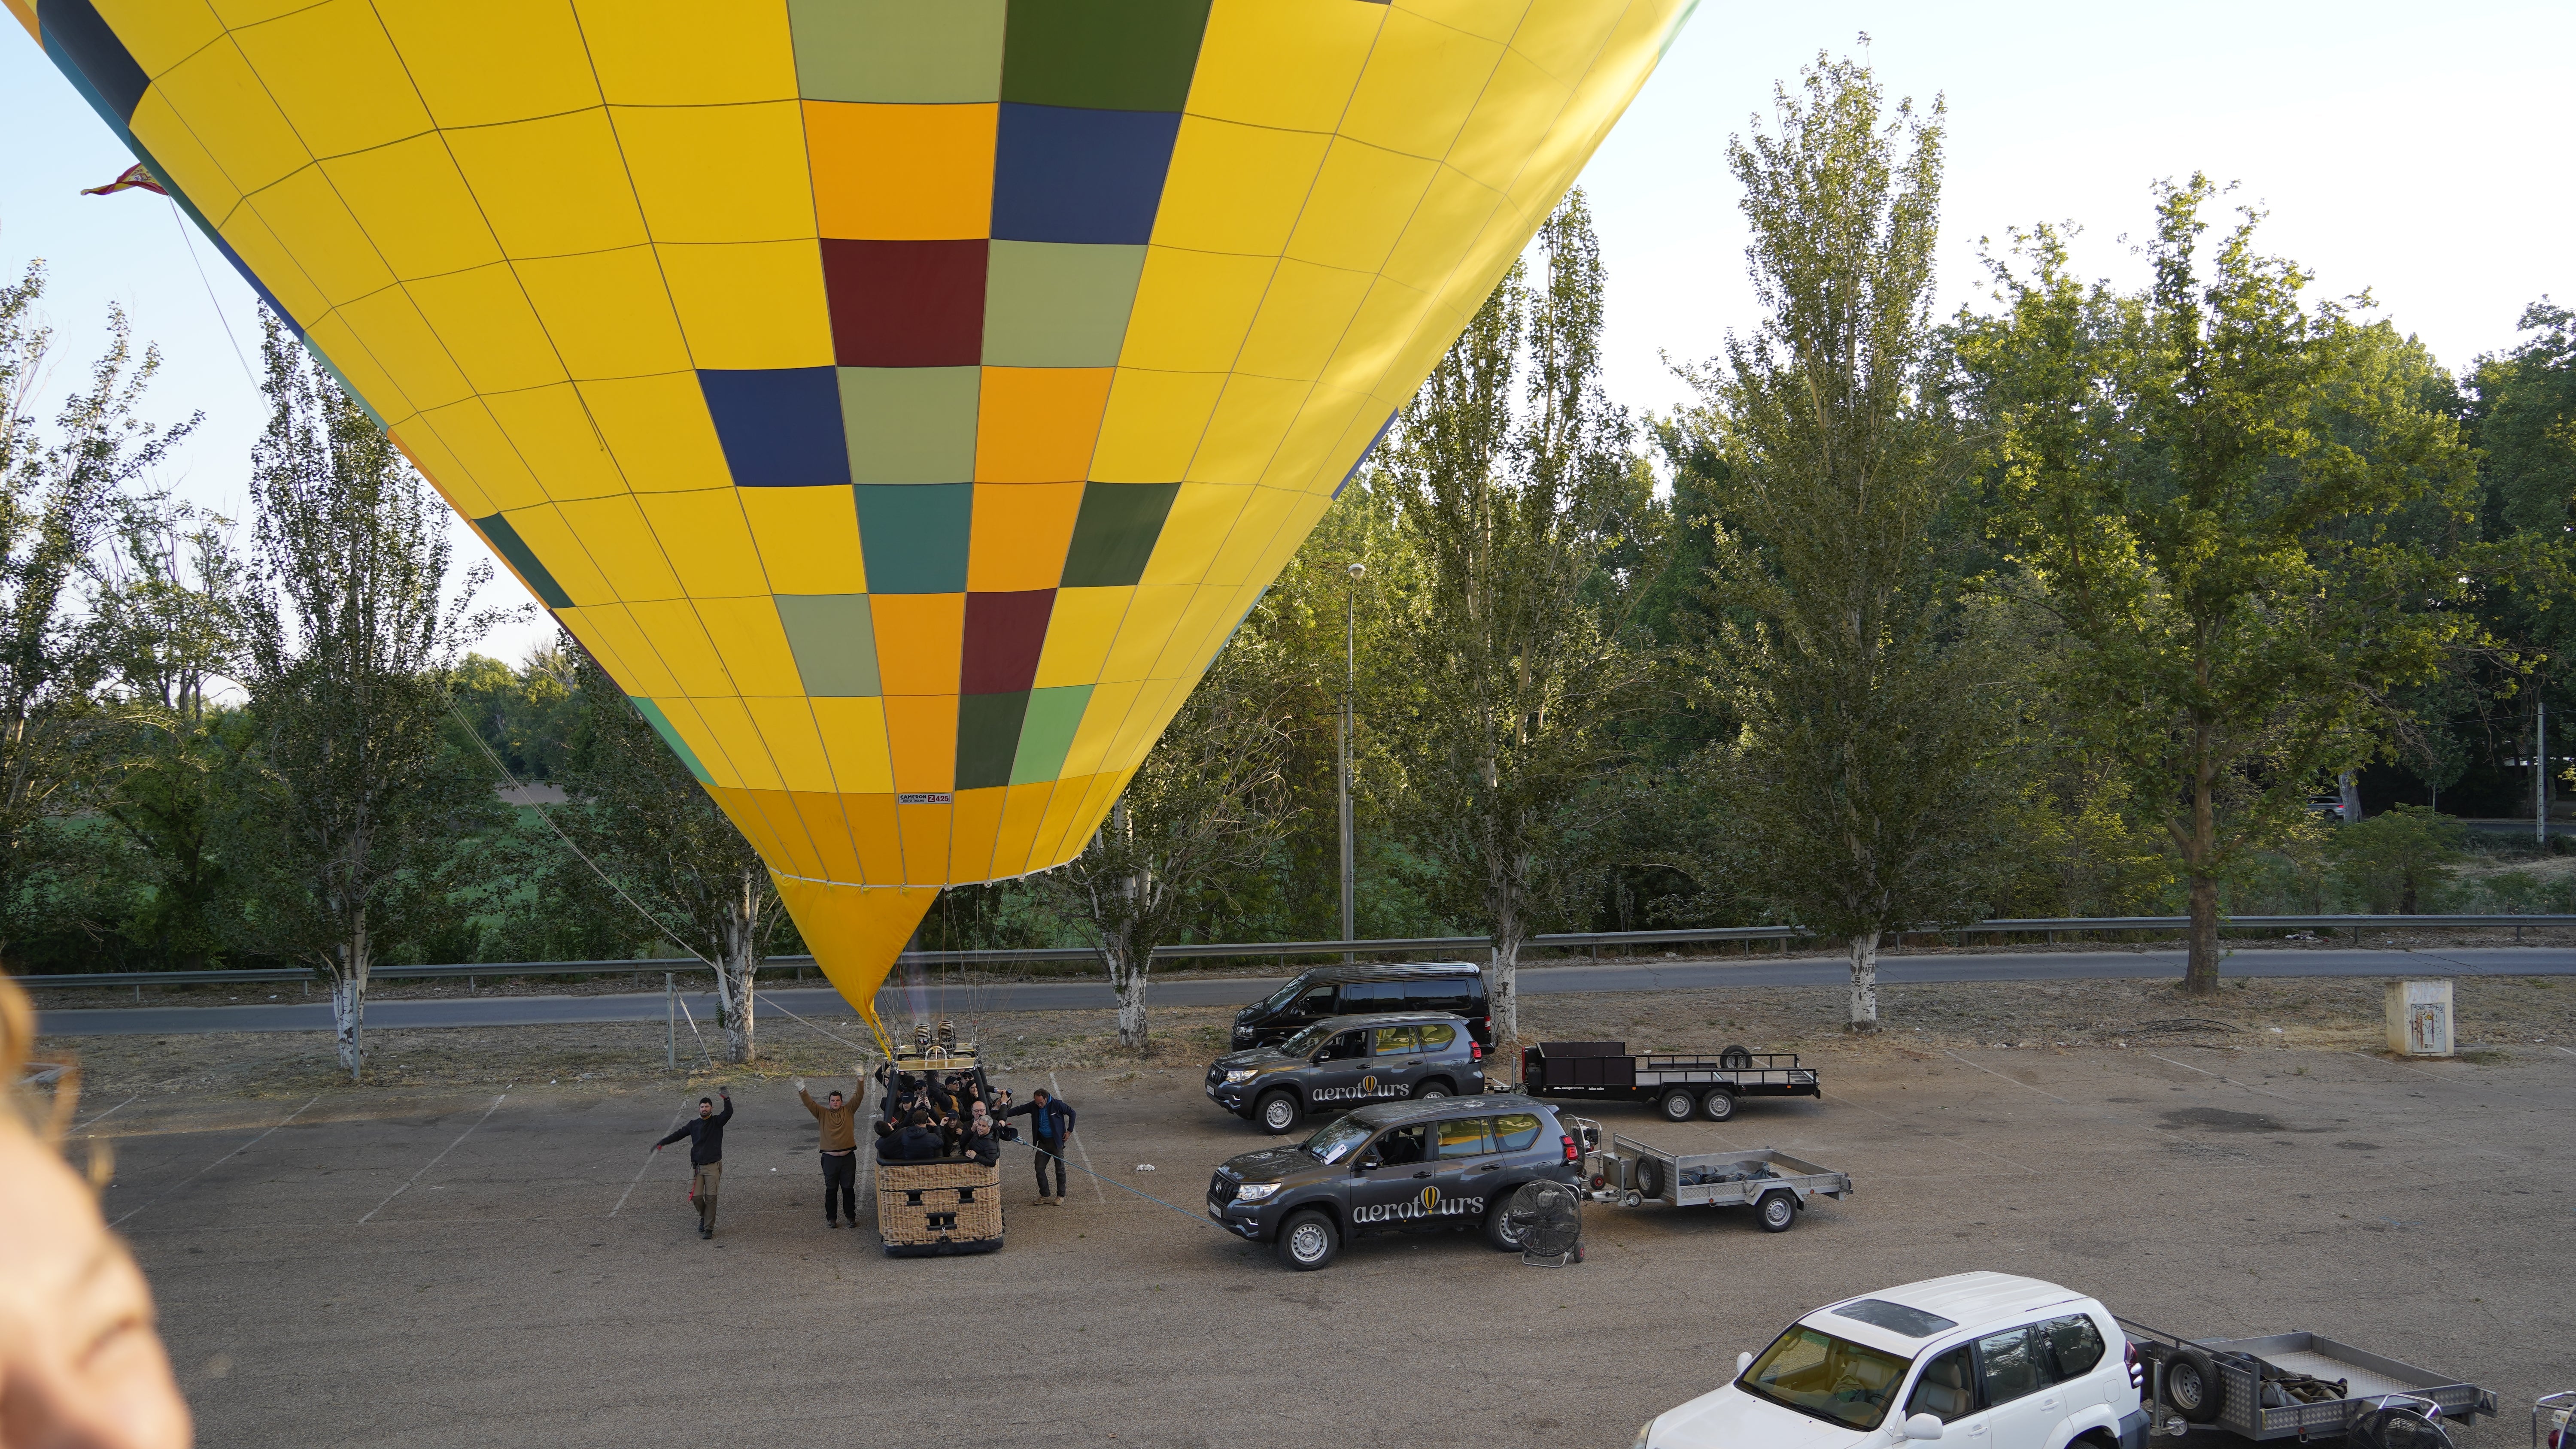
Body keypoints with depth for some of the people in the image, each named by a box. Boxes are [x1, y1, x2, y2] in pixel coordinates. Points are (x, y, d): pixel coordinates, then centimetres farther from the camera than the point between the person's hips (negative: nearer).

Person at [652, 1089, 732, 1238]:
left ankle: (709, 1228, 0)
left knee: (711, 1197, -6)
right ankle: (703, 1216, 26)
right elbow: (679, 1134, 15)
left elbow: (729, 1113, -15)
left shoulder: (717, 1121, 2)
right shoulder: (693, 1124, 11)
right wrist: (662, 1143, 9)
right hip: (697, 1165, 3)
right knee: (696, 1196, -4)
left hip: (713, 1166, -3)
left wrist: (727, 1099, -33)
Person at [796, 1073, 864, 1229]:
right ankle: (832, 1218, 16)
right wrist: (802, 1091, -20)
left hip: (848, 1157, 0)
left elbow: (857, 1097, -3)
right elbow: (809, 1103, -5)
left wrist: (861, 1081, -16)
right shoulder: (823, 1113, 5)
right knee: (831, 1189, 7)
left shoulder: (848, 1111, 5)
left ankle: (851, 1216, 17)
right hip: (830, 1158, 0)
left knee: (849, 1188, 7)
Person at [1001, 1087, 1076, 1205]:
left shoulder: (1057, 1105, -12)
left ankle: (1061, 1196, 12)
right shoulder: (1033, 1106, -2)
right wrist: (1003, 1114, -17)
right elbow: (1018, 1110, -1)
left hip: (1057, 1141, -4)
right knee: (1039, 1168, 0)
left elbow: (1072, 1113, -1)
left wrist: (1069, 1131, -3)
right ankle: (1045, 1196, 10)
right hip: (1043, 1141, 5)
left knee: (1060, 1168, 1)